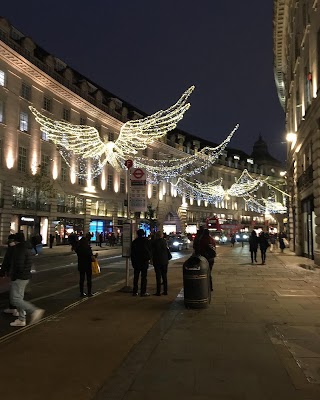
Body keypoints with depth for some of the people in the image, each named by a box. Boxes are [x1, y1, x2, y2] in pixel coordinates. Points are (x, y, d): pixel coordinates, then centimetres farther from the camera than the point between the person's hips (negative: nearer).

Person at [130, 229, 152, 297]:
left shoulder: (134, 242, 2)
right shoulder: (146, 241, -6)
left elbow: (132, 253, 5)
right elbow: (150, 251, -1)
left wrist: (133, 262, 11)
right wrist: (149, 258, 13)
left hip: (136, 261, 3)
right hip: (144, 261, -2)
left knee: (136, 277, 9)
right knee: (144, 277, -1)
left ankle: (135, 291, 10)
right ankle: (143, 292, -2)